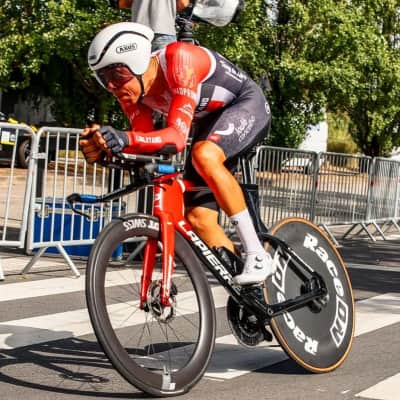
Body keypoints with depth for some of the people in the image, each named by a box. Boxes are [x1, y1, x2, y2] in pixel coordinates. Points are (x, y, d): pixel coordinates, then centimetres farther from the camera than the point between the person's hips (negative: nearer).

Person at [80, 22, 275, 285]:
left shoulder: (179, 59, -34)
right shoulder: (130, 86, -13)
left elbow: (178, 136, -41)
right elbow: (146, 143, -17)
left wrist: (125, 139, -57)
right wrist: (103, 147, -36)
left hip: (247, 106, -8)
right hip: (211, 120, 8)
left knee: (204, 155, -37)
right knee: (198, 218, -5)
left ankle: (258, 256, -29)